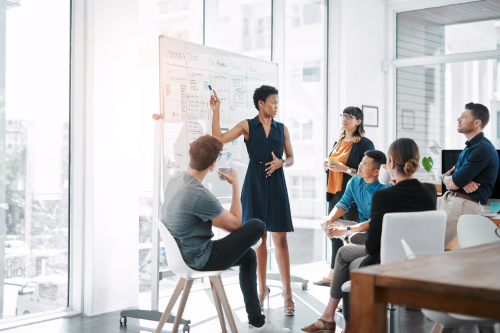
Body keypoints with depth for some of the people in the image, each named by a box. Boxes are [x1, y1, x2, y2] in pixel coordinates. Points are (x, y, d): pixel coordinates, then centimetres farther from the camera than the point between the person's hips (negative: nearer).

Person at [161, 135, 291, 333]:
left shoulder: (175, 179, 0)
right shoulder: (200, 195, -30)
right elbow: (235, 223, -13)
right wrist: (235, 186, -5)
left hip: (182, 253, 10)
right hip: (200, 259, -10)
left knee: (249, 256, 21)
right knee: (257, 226, -7)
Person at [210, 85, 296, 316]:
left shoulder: (282, 129, 10)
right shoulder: (247, 126, 4)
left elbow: (291, 158, 14)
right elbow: (219, 139, -5)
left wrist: (280, 162, -8)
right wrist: (216, 111, -9)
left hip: (276, 184, 1)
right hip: (254, 184, -1)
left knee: (280, 238, -5)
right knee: (258, 237, 5)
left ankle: (287, 292, 0)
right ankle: (262, 289, 17)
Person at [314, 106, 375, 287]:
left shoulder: (365, 143, -7)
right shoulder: (338, 142, 16)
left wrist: (345, 169, -21)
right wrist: (328, 166, 5)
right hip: (334, 193, 8)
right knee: (334, 234, 12)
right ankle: (333, 275, 21)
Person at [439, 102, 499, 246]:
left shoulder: (483, 149, -16)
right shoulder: (469, 146, 19)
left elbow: (453, 183, -19)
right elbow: (448, 175, 18)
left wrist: (446, 178, 7)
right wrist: (462, 181, -7)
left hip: (466, 204, -10)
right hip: (450, 199, 10)